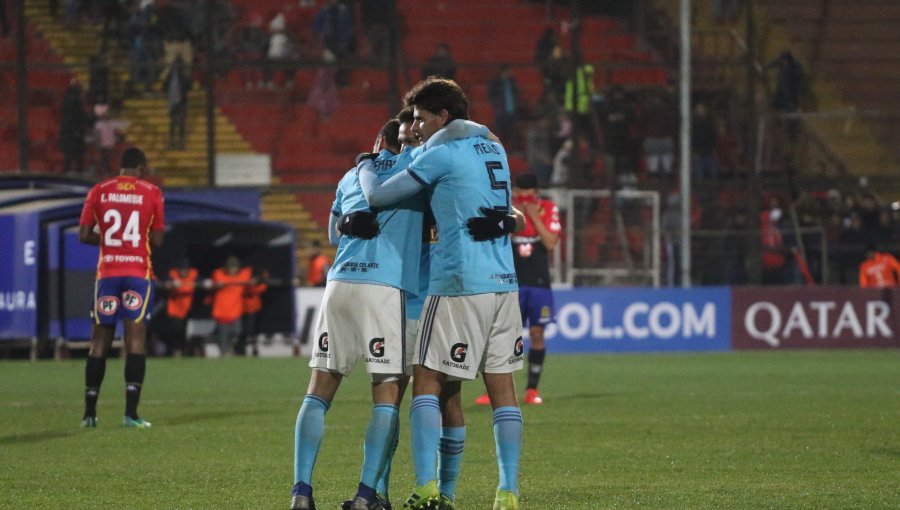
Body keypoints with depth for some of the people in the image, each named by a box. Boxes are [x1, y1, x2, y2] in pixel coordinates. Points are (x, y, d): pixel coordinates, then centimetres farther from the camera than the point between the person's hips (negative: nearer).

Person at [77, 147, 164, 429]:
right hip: (139, 273, -2)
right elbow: (157, 241, -1)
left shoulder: (99, 191, 4)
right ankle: (131, 414, -14)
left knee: (99, 340, 9)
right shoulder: (152, 193, 0)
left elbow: (84, 235, 1)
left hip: (107, 273, 2)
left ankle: (89, 413, 10)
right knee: (136, 339, -5)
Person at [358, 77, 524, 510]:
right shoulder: (494, 150, 16)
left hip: (459, 284, -7)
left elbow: (377, 196, -4)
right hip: (504, 281, 7)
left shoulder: (443, 154, -7)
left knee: (427, 380, -1)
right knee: (501, 385, 6)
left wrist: (366, 166, 17)